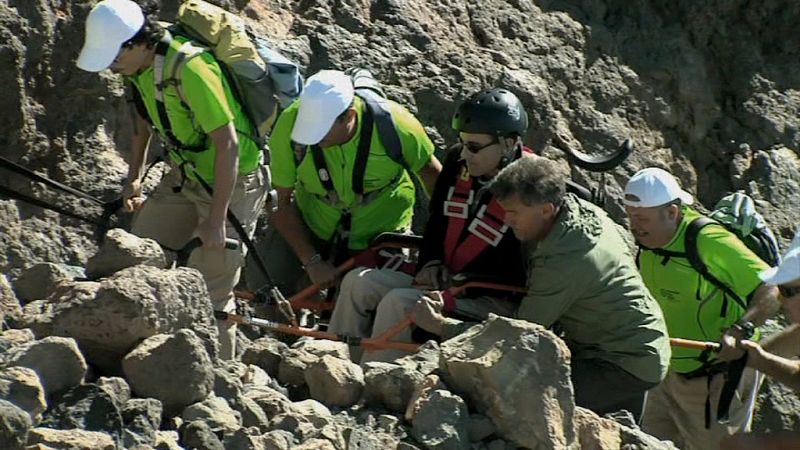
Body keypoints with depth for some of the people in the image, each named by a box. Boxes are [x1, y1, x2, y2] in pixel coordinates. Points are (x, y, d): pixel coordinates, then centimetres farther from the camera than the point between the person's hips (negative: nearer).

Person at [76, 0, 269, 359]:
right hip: (185, 174, 9)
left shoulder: (190, 69, -31)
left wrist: (216, 219, -27)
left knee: (211, 295, -8)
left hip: (232, 181, -9)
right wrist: (134, 177, 19)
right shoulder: (141, 63, -5)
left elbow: (228, 145, -30)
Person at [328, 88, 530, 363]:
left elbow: (518, 273, -18)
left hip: (496, 300, -8)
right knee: (358, 282, -8)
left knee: (399, 302, -29)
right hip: (445, 280, 8)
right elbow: (437, 218, 19)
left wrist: (455, 283, -18)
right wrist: (431, 266, 3)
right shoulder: (458, 163, 3)